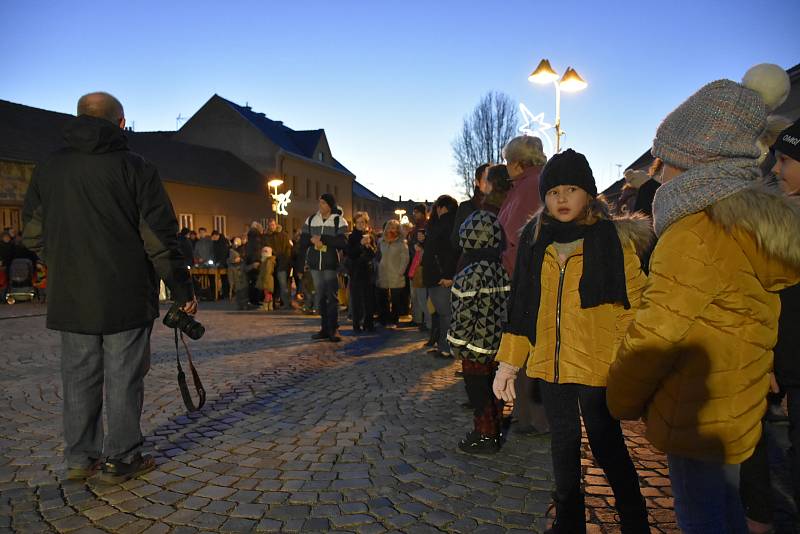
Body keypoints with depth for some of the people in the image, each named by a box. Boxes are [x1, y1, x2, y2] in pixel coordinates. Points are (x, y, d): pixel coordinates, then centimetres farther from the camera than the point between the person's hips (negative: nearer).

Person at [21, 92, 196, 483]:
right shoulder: (134, 168, -7)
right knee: (124, 378, 4)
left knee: (79, 378, 13)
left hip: (70, 299, 5)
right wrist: (182, 292, -4)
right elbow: (160, 239, -11)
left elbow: (33, 235, 12)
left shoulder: (47, 169, 7)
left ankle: (80, 457, 22)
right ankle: (121, 459, 12)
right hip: (127, 297, -4)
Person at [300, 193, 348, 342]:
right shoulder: (311, 220, 11)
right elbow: (303, 239, 10)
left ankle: (333, 329, -3)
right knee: (320, 297, 8)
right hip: (315, 263, 4)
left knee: (332, 296, -6)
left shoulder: (339, 221, -1)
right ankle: (325, 328, 14)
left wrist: (322, 238, -16)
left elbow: (342, 242, -11)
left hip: (331, 264, -4)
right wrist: (312, 240, -12)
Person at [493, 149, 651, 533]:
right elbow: (522, 305, 9)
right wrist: (508, 361, 8)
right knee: (563, 442, 18)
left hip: (596, 364, -4)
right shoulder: (535, 240, 6)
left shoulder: (614, 239, -6)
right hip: (549, 362, 4)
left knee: (606, 444, 7)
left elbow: (631, 305, -8)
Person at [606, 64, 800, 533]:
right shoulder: (762, 221, 6)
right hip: (735, 410, 9)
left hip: (696, 418, -9)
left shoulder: (695, 235, -22)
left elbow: (656, 334, -21)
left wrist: (622, 400, -7)